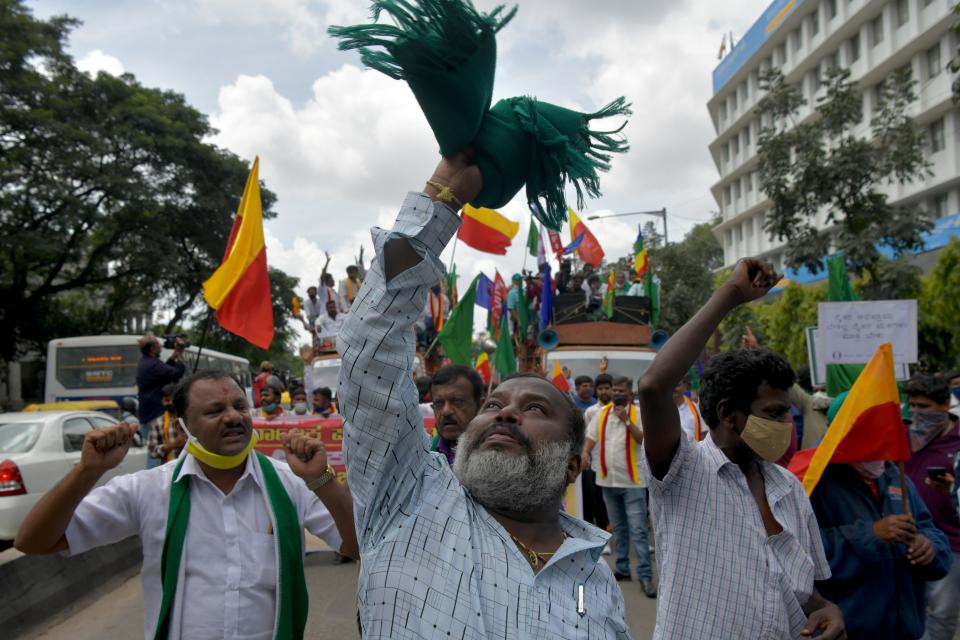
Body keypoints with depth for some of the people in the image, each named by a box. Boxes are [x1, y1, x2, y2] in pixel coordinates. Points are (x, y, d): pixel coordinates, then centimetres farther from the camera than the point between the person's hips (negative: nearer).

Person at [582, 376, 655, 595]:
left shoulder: (638, 413, -5)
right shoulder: (602, 413, 7)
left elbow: (644, 440, -15)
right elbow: (591, 436, 3)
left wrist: (627, 420, -22)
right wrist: (585, 452, -16)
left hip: (632, 481, -4)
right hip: (608, 479, 4)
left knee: (638, 530, -6)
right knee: (618, 528, 15)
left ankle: (645, 575, -3)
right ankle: (622, 569, 25)